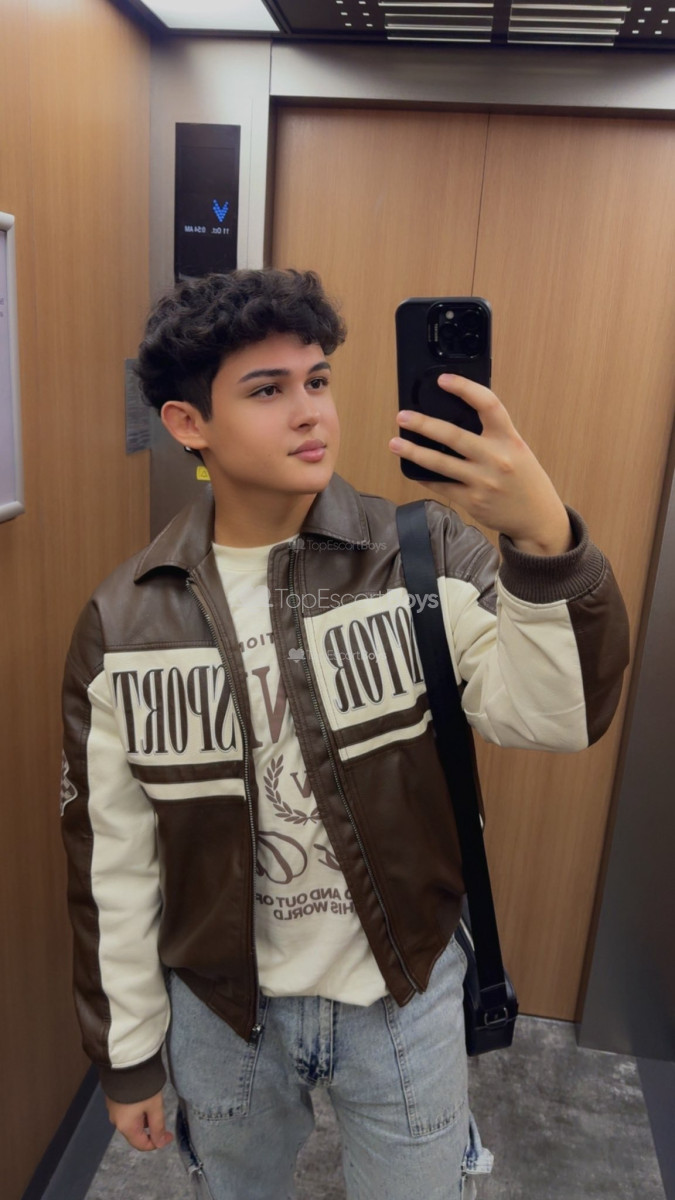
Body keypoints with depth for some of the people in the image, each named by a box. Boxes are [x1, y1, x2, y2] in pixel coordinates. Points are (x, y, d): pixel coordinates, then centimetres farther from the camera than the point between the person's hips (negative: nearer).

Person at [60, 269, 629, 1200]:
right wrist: (127, 1052, 3)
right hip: (220, 1007, 1)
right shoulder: (123, 624, -13)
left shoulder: (421, 553, -16)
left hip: (407, 990, 0)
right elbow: (111, 859, -5)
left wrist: (544, 539, -44)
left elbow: (557, 718, -27)